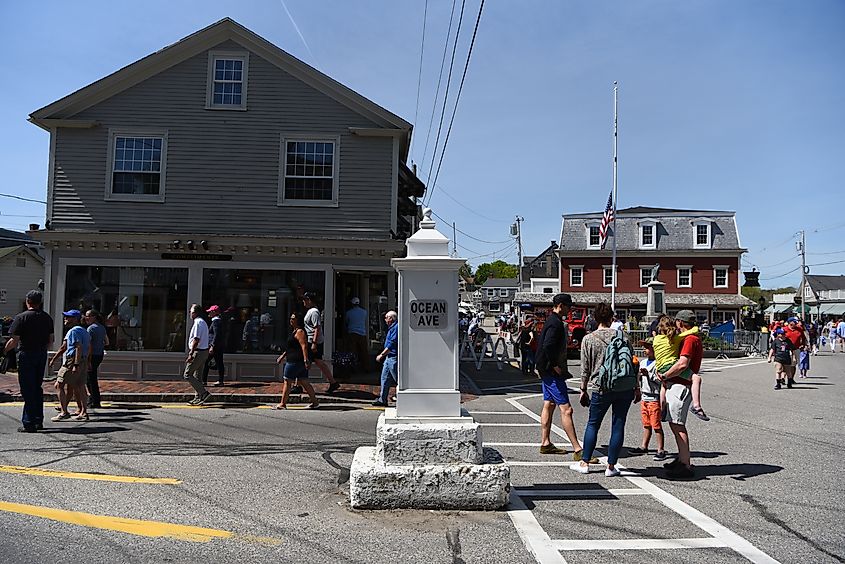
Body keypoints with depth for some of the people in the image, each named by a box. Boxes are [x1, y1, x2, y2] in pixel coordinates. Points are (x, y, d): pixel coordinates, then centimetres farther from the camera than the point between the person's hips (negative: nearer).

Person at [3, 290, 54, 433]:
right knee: (37, 388, 15)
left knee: (28, 390, -2)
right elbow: (50, 341, 8)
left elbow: (14, 341, -12)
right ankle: (38, 421, 20)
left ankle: (28, 423, -2)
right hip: (42, 355, 5)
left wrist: (5, 350, 5)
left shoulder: (21, 317, -10)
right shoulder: (47, 318, 6)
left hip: (26, 355, -5)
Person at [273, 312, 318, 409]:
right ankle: (315, 402, 11)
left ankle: (282, 404, 3)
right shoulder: (294, 331, 19)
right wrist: (282, 356, 31)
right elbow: (291, 347, 30)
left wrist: (306, 360, -29)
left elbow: (304, 346, -22)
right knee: (304, 382, 10)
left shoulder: (299, 332, -13)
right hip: (300, 361, 10)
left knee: (287, 381, -2)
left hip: (295, 362, -10)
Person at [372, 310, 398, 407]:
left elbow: (391, 345, -22)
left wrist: (381, 355, -18)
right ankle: (382, 400, 16)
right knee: (385, 377, 11)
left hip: (393, 357, -11)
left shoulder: (396, 328, -16)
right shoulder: (392, 328, 16)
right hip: (389, 357, 11)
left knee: (398, 379, -5)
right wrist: (383, 355, 21)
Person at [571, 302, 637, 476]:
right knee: (618, 425, 7)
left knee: (593, 424, 12)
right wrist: (637, 387, 10)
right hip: (625, 387, 1)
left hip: (601, 388, -1)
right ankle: (611, 466, 11)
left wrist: (583, 390, 10)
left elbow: (585, 369, 1)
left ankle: (584, 463, 16)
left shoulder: (588, 339, 0)